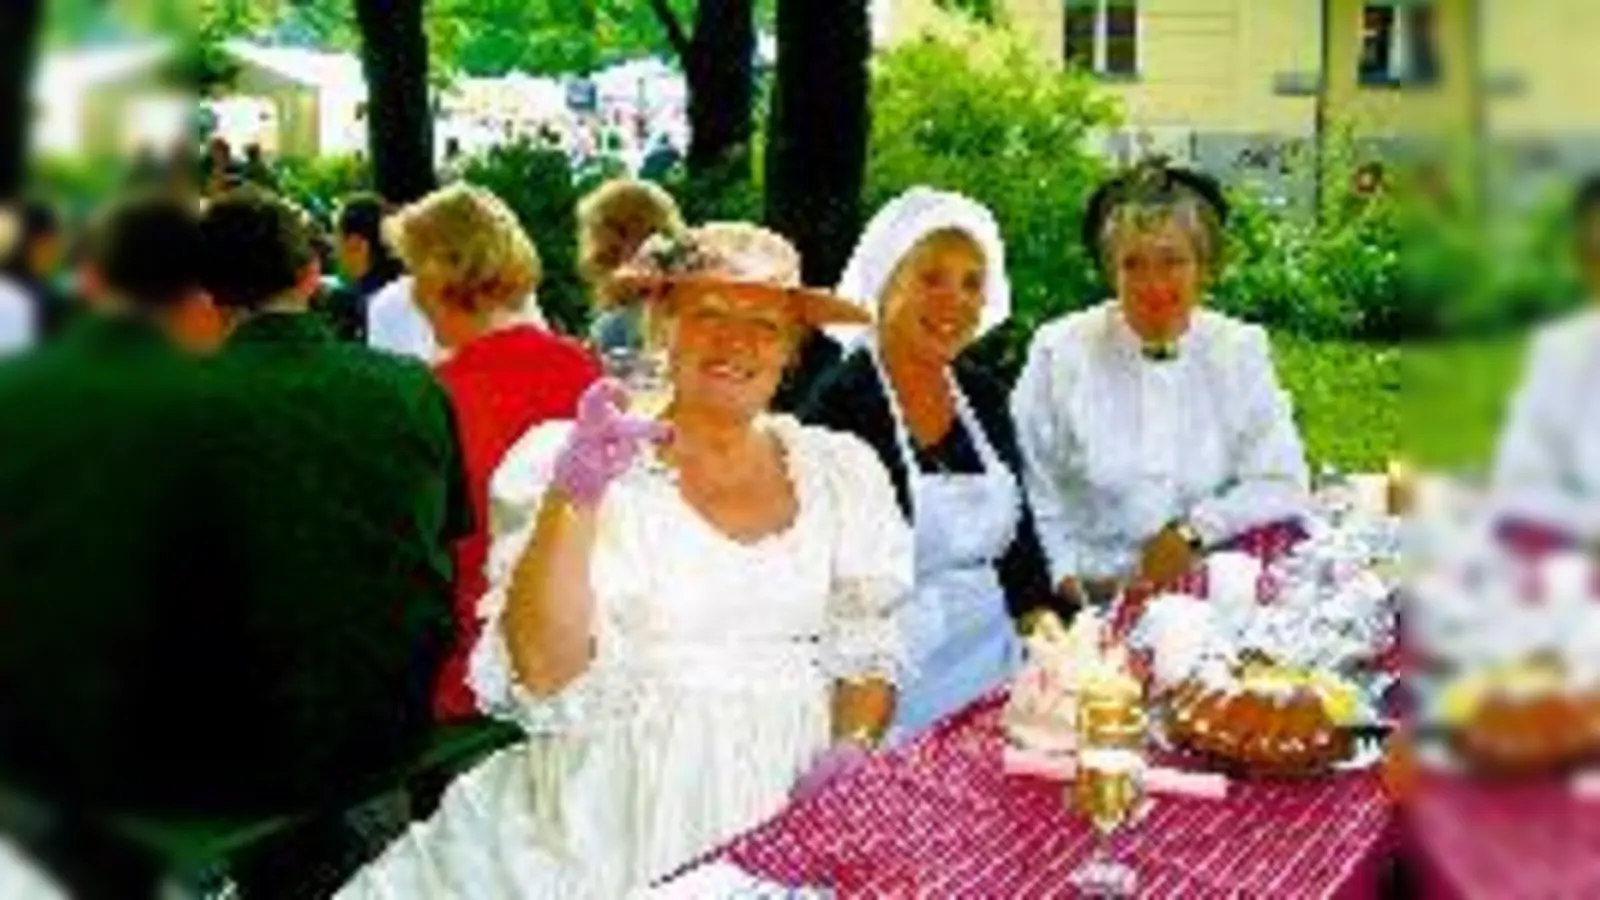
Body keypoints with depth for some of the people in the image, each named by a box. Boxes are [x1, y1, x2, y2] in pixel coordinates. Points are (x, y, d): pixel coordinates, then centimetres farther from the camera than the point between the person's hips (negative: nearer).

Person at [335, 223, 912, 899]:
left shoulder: (841, 471, 9)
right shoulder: (559, 459, 0)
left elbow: (870, 658, 14)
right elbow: (543, 674, -8)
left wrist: (853, 743, -5)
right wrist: (574, 498, -19)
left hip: (790, 814, 2)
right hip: (621, 815, -2)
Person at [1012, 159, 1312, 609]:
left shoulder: (1240, 350, 6)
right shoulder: (1059, 352, 2)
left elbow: (1284, 487, 2)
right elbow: (1030, 490, 1)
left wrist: (1193, 531, -9)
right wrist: (1068, 579, -10)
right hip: (1087, 602, -3)